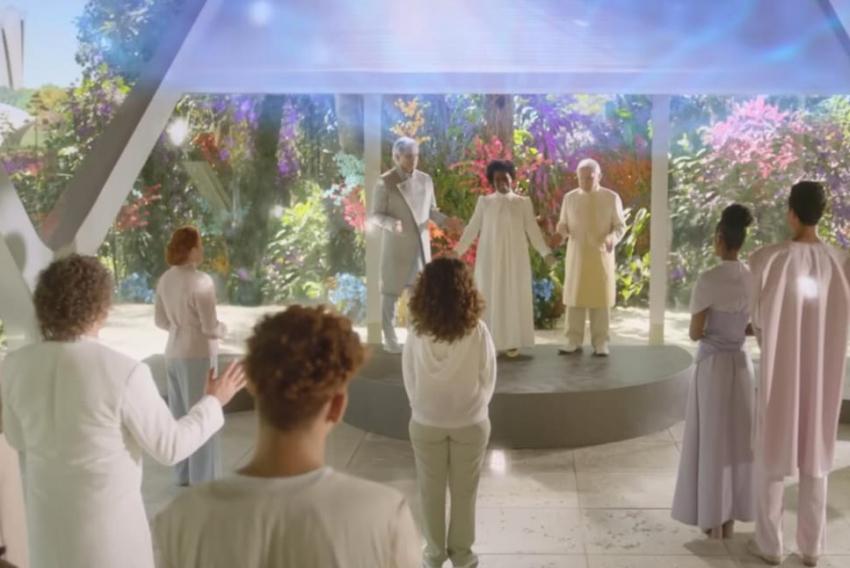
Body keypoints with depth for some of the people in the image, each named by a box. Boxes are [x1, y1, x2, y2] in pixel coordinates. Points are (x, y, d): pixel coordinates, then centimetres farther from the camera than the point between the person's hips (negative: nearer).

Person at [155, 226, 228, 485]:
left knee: (180, 415, 16)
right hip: (198, 355, -7)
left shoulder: (165, 279, 2)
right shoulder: (201, 281, -20)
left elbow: (160, 320, 11)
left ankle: (184, 474, 28)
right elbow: (211, 327, -18)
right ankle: (203, 478, 11)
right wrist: (223, 329, 2)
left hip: (174, 353, 8)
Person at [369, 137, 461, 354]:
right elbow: (374, 216, -8)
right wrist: (391, 223, -28)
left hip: (421, 245, 5)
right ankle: (389, 338, 12)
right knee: (391, 292, 3)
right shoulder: (385, 182, -7)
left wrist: (445, 221, -5)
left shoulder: (425, 179, 8)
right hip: (396, 246, -5)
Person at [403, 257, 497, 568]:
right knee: (464, 491, 17)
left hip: (426, 423, 0)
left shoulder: (417, 333, -17)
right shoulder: (477, 332, -19)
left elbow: (409, 381, -5)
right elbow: (488, 379, -7)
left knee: (431, 490, 18)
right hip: (471, 423, 0)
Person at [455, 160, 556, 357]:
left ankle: (513, 342, 8)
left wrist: (546, 252, -7)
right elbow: (472, 228, 4)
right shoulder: (484, 202, 3)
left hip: (514, 258, 0)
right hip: (490, 258, 0)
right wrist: (458, 250, -3)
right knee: (490, 298, 2)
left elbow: (533, 230, 1)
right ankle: (490, 341, 7)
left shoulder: (523, 203, 3)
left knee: (514, 297, 2)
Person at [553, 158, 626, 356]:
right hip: (576, 255, 2)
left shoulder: (611, 198, 1)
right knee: (575, 298, 1)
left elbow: (620, 225, 2)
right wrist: (561, 233, -14)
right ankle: (574, 341, 9)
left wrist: (612, 238, -19)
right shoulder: (569, 198, 6)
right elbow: (564, 223, 9)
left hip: (601, 256, -1)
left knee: (601, 299, 0)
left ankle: (600, 343, 7)